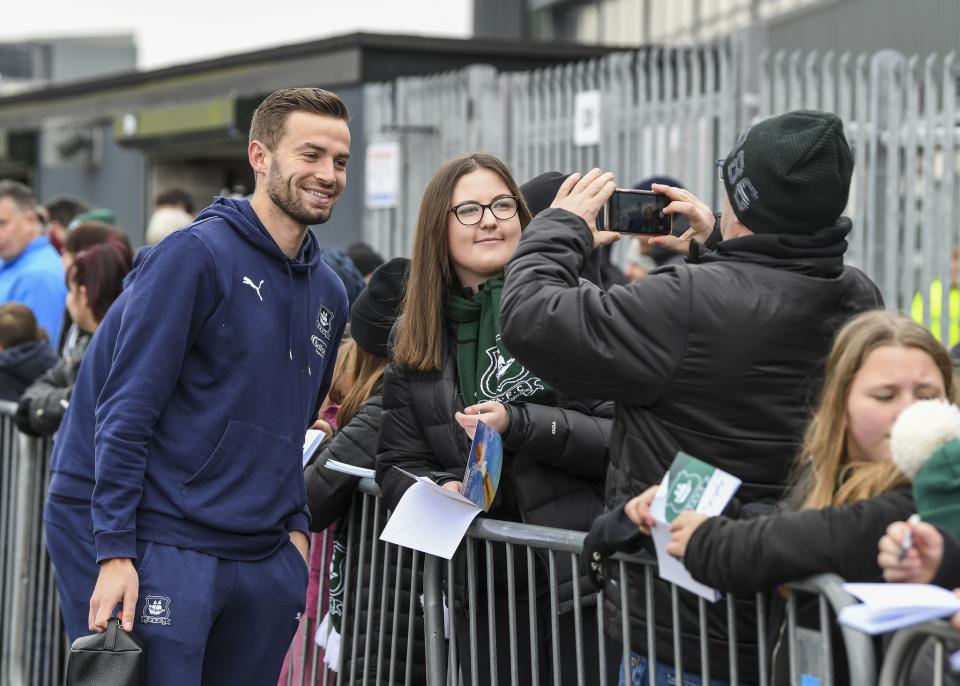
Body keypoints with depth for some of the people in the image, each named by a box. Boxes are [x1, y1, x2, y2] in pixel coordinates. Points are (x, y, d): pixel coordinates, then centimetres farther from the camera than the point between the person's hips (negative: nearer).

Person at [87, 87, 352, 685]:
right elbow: (127, 412, -12)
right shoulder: (195, 255, -8)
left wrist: (295, 524, 11)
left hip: (269, 566, 7)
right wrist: (115, 552, -16)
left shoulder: (328, 292, 13)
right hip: (174, 552, -7)